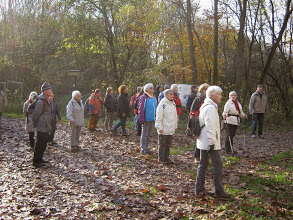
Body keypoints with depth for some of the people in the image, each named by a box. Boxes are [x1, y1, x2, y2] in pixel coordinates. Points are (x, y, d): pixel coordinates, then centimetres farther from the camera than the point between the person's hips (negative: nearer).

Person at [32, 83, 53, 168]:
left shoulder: (47, 100, 13)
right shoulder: (41, 102, -19)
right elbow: (35, 114, -15)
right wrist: (35, 124, -4)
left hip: (46, 127, 10)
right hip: (42, 127, -10)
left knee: (44, 142, 17)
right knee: (40, 144, -4)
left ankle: (40, 158, 30)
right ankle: (36, 161, 6)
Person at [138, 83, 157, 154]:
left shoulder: (154, 98, 13)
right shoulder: (143, 98, -11)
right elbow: (141, 109, -13)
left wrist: (155, 118, 14)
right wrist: (142, 120, -17)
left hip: (152, 119, 8)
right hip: (146, 119, -7)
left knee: (149, 134, 14)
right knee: (144, 134, -1)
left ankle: (146, 147, 24)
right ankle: (143, 148, 6)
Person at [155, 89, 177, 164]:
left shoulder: (173, 104, 11)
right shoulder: (162, 104, -12)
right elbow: (159, 117, -13)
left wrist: (175, 126, 16)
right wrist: (160, 127, -16)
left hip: (171, 129, 7)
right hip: (164, 129, -7)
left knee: (168, 144, 13)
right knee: (162, 144, 4)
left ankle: (166, 157, 24)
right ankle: (161, 158, 14)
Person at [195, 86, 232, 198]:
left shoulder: (205, 106, 17)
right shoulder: (211, 108, -16)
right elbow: (210, 126, -22)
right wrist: (212, 142, -23)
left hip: (203, 142, 10)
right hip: (209, 142, -10)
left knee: (203, 164, 13)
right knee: (218, 165, -4)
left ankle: (199, 189, 18)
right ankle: (219, 190, 1)